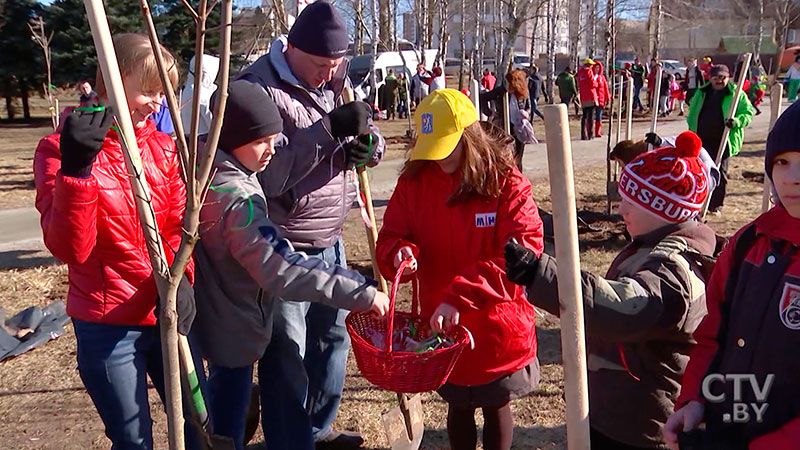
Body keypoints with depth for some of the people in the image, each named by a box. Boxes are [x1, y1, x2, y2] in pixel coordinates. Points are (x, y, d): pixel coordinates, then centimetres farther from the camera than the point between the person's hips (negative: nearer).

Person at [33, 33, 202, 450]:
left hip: (167, 316, 4)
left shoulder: (164, 147, 4)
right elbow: (70, 248, -18)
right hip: (107, 327, -4)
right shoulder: (59, 149, -9)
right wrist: (76, 168, -32)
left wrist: (181, 279, -15)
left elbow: (180, 225, 5)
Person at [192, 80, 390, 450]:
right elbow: (282, 268, -40)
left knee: (223, 407, 27)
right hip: (233, 329, -10)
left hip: (214, 318, 10)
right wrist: (361, 293, -38)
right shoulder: (236, 198, -32)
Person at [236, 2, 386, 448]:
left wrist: (367, 142, -13)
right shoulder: (258, 88, -16)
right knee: (286, 357, 3)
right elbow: (267, 171, -25)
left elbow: (374, 148, 12)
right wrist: (329, 128, -30)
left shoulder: (335, 82, 7)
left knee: (334, 336, 20)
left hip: (329, 242, 8)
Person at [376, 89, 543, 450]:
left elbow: (524, 249, -25)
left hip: (498, 326, -2)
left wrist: (460, 295, -32)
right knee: (459, 407, 20)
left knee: (496, 406, 17)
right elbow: (390, 238, 0)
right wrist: (400, 253, -27)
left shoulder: (505, 182, -15)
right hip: (442, 326, 3)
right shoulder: (413, 180, -4)